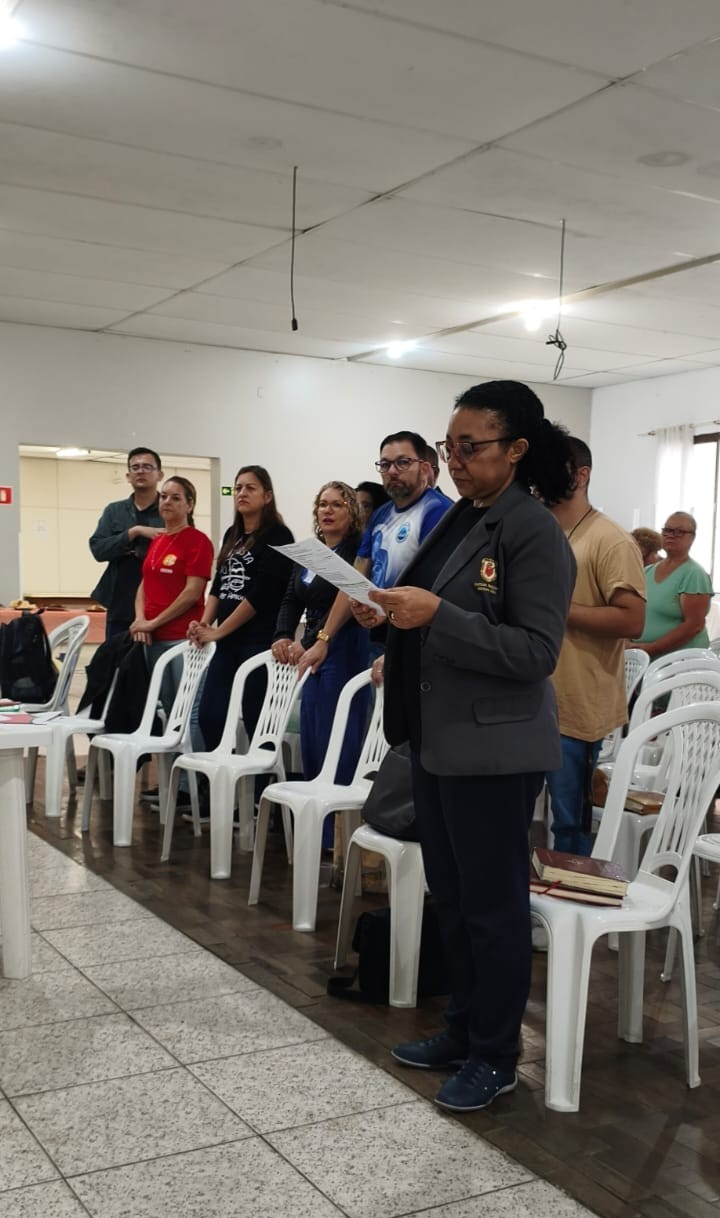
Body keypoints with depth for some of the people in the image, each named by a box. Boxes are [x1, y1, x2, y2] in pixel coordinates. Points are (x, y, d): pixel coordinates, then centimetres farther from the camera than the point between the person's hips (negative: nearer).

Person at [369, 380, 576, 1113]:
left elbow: (535, 651, -22)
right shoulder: (456, 520, 10)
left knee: (492, 903, 5)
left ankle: (495, 1057, 21)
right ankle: (462, 1031, 33)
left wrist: (436, 615, -27)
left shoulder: (535, 534, -14)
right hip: (436, 739, 8)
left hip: (493, 750, -8)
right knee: (449, 895, 17)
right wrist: (397, 614, 4)